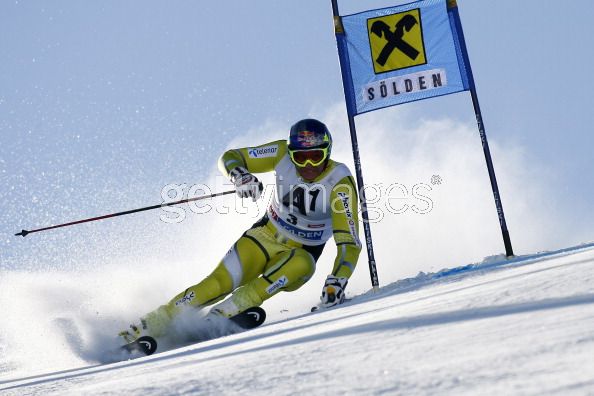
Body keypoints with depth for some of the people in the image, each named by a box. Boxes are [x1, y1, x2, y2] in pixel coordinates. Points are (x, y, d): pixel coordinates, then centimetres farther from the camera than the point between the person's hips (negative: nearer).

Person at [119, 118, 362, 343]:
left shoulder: (339, 182, -22)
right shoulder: (283, 153, -14)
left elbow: (349, 241, -26)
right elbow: (230, 158, -7)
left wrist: (337, 282, -42)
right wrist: (241, 176, -30)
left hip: (301, 254, -1)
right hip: (265, 236, 1)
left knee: (302, 264, -37)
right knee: (218, 283, -22)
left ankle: (223, 313, -34)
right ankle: (151, 325, -13)